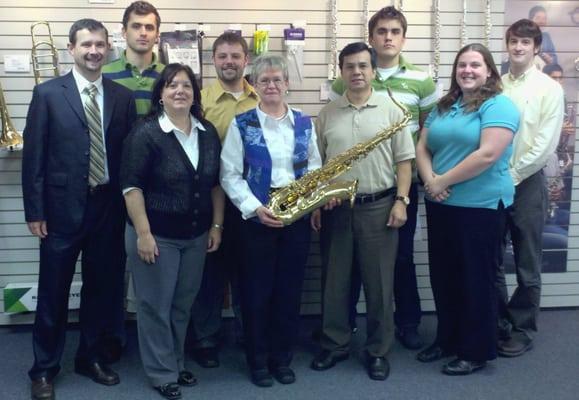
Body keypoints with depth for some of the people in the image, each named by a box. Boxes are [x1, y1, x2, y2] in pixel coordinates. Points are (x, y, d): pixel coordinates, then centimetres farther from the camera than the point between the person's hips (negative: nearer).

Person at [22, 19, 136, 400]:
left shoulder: (123, 97, 5)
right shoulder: (48, 93, -3)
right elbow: (33, 156, -4)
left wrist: (129, 205, 3)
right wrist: (35, 211, -8)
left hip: (109, 207, 3)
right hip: (62, 207, -2)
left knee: (102, 287, 13)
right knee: (53, 292, 7)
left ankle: (91, 357, 32)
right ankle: (45, 368, 23)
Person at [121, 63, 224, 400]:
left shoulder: (208, 132, 4)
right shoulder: (145, 133, -12)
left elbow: (216, 182, 11)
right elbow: (132, 186, -14)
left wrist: (217, 225, 6)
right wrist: (143, 233, -18)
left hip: (196, 235, 5)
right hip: (157, 236, -5)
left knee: (183, 304, 16)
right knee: (156, 306, 6)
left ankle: (177, 363, 34)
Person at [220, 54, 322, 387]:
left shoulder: (304, 123, 7)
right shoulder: (241, 124, -2)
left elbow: (315, 168, 12)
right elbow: (230, 175, -6)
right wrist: (255, 208, -17)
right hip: (257, 218, -3)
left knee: (290, 290, 10)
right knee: (257, 290, 5)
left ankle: (282, 359, 25)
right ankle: (258, 361, 22)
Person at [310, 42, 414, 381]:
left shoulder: (391, 110, 0)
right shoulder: (327, 114, 7)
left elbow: (404, 161, 0)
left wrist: (401, 201, -8)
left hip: (378, 206, -2)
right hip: (335, 207, 2)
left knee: (379, 282, 4)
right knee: (335, 280, 9)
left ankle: (378, 350, 17)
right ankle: (335, 345, 23)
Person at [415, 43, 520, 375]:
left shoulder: (499, 105, -10)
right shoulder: (444, 106, 12)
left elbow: (488, 154, -22)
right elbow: (422, 148, 8)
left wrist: (442, 181, -16)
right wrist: (430, 181, -11)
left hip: (480, 206, -7)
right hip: (440, 205, 7)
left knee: (476, 279, 4)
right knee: (443, 275, 15)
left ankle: (477, 351, 18)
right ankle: (447, 339, 31)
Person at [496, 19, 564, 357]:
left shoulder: (549, 89, -4)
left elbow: (545, 145, -10)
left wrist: (512, 175, -12)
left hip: (527, 183, -3)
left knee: (528, 265, 6)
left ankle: (523, 330, 20)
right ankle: (497, 322, 25)